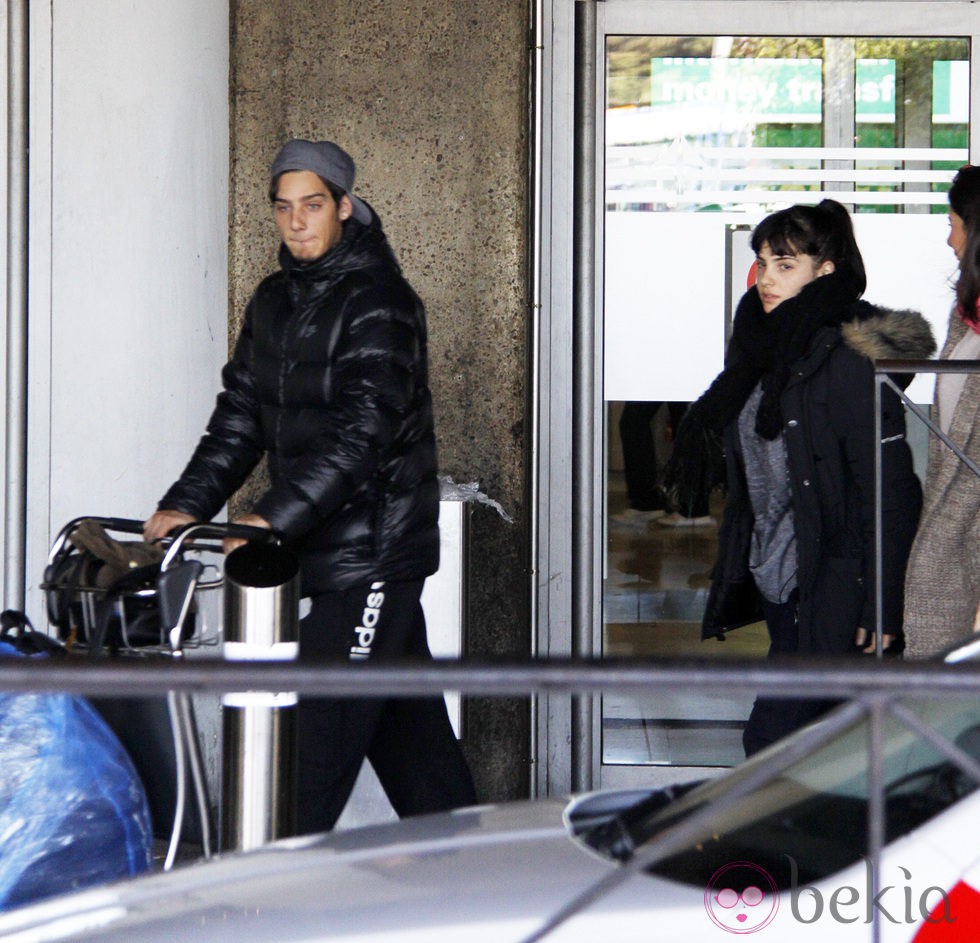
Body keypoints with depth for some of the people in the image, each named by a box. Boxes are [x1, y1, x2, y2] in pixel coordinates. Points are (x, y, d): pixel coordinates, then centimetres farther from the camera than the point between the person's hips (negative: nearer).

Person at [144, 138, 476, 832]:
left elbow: (364, 431, -22)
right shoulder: (275, 302, 14)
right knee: (404, 717, 14)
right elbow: (241, 415, 12)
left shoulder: (378, 301, -12)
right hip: (321, 545, 8)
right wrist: (188, 503, -2)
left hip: (372, 547, -8)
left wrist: (275, 516, -28)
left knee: (321, 729, -9)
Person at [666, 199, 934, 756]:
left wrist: (882, 609, -19)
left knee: (772, 737, -11)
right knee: (804, 734, 12)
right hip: (775, 576, 8)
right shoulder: (762, 348, 11)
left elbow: (890, 492, -18)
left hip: (833, 583, -8)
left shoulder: (847, 360, -15)